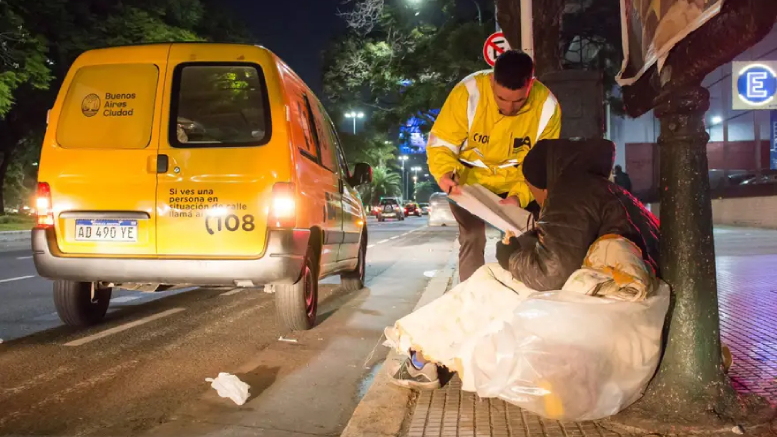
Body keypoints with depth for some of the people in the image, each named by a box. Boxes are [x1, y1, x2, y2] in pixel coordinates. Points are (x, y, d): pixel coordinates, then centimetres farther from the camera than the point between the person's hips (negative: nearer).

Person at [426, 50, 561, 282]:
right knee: (472, 237, -14)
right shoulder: (467, 92, -25)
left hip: (518, 185, 2)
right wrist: (446, 173, -38)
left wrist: (520, 196, -32)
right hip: (470, 181, -2)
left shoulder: (547, 106, -19)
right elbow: (441, 143, -17)